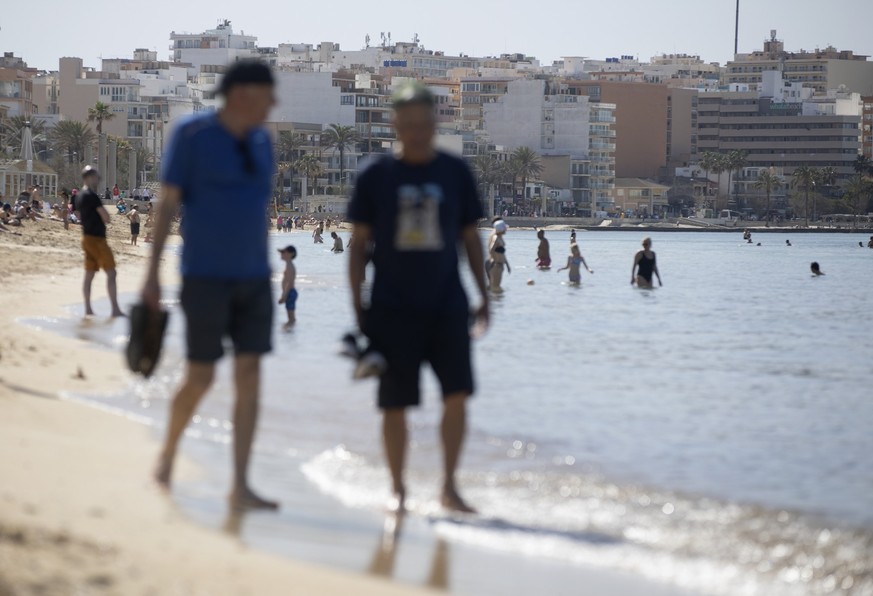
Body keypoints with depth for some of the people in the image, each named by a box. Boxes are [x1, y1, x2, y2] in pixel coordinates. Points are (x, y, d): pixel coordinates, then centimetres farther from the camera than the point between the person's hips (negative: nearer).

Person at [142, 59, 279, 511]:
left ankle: (240, 487, -1)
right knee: (200, 377, -2)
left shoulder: (261, 141, 9)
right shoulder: (192, 135, -8)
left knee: (250, 378, -2)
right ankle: (168, 450, 27)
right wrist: (152, 273, -13)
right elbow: (167, 203, -8)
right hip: (205, 277, -5)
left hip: (254, 278, 5)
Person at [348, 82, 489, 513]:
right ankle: (397, 487, 17)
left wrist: (483, 296, 10)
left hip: (447, 305, 1)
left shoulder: (456, 174, 6)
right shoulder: (376, 177, 1)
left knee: (457, 394, -8)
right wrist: (358, 307, 0)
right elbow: (359, 244, 4)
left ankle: (449, 486, 4)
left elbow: (471, 238, 13)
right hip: (392, 310, -1)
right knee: (394, 404, 2)